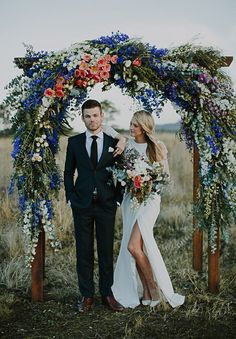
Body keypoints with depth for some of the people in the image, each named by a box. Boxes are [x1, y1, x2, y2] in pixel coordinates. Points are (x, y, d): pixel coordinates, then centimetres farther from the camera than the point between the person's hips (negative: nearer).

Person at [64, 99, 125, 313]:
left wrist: (118, 198, -1)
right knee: (84, 251, 5)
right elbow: (68, 172, 9)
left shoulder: (114, 143, 4)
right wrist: (71, 198, 0)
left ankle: (107, 294, 17)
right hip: (82, 204, 0)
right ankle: (87, 295, 14)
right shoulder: (74, 142, 5)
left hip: (106, 204, 0)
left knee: (106, 251, 6)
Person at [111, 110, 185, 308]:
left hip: (149, 198, -5)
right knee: (137, 247, 5)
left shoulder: (158, 147, -4)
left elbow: (165, 175, 2)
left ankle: (153, 287, 3)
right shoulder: (127, 145, 6)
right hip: (130, 198, 5)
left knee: (133, 246, -15)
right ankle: (146, 292, 15)